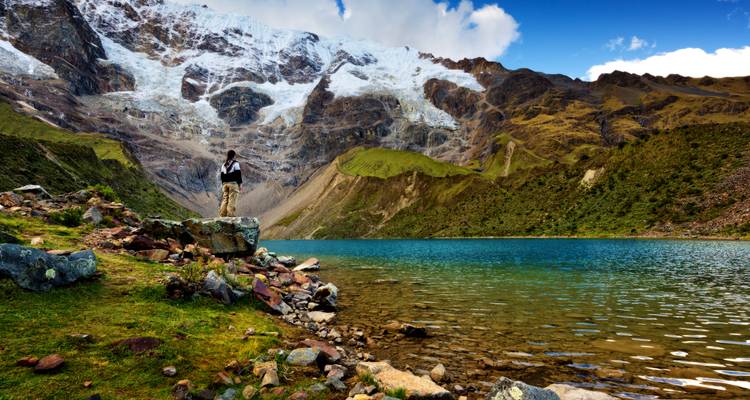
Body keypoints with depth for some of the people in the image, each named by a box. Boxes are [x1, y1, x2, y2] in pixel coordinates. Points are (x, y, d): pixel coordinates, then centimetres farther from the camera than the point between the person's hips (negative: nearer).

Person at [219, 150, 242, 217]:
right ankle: (231, 215, -13)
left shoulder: (223, 164, 14)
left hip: (225, 184, 6)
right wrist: (240, 183, -5)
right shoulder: (235, 163, -4)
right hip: (233, 183, -6)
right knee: (232, 200, -8)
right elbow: (238, 174, -9)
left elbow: (222, 175, 16)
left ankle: (222, 215, 5)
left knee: (225, 199, 8)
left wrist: (223, 184, 20)